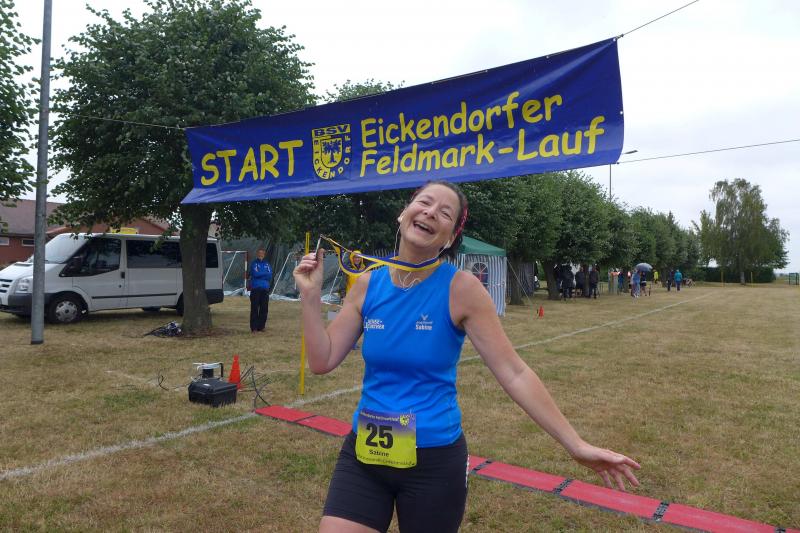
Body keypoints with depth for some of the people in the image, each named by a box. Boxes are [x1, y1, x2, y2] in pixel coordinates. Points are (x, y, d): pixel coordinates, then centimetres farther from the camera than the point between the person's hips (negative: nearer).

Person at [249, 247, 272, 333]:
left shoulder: (267, 264, 14)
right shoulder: (254, 263, 4)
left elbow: (270, 276, 3)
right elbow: (255, 273, -11)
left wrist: (260, 274, -5)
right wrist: (265, 273, -1)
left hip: (265, 289, 4)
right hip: (255, 289, -4)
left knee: (264, 309, 3)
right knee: (254, 309, -4)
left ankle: (261, 326, 13)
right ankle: (254, 328, 0)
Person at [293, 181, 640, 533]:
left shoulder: (460, 288, -13)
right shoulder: (368, 285, -2)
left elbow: (514, 373, -11)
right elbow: (322, 361, 1)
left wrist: (577, 446, -11)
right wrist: (310, 295, -8)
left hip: (434, 458, -2)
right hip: (363, 452, 3)